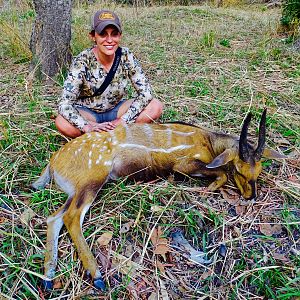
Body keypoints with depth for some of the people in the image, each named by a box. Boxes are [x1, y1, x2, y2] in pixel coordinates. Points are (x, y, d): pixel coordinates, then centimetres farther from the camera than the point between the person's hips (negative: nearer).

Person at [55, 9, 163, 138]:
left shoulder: (126, 56, -15)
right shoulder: (82, 61, -22)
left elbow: (146, 92, -16)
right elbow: (64, 104, -27)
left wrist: (123, 120, -27)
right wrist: (87, 127, -42)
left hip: (115, 110, 2)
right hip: (87, 112, -2)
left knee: (156, 106, -19)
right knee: (62, 123, -34)